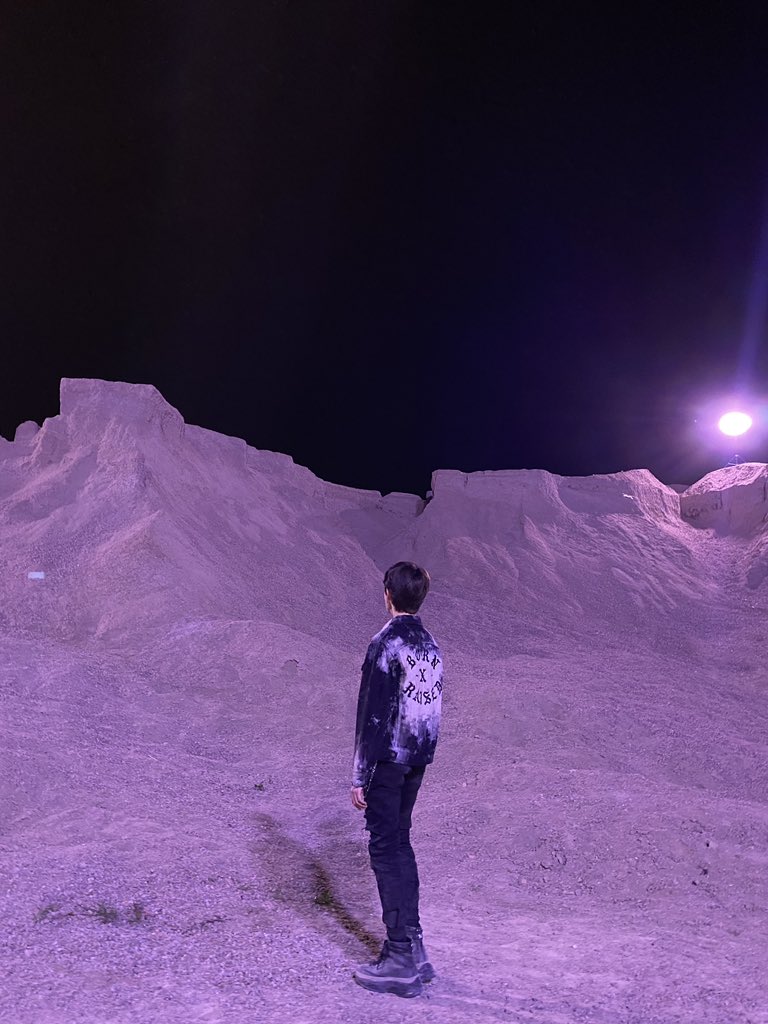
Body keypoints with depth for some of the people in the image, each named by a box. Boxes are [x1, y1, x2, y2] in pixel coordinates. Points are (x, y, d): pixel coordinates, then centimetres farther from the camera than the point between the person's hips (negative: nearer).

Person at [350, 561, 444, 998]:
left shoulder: (386, 644, -17)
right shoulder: (432, 646, 7)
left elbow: (373, 715, -17)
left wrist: (360, 777, -12)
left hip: (387, 761, -8)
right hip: (418, 760, 8)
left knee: (386, 851, 1)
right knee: (401, 845, 18)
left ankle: (401, 961, 8)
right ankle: (413, 947, 25)